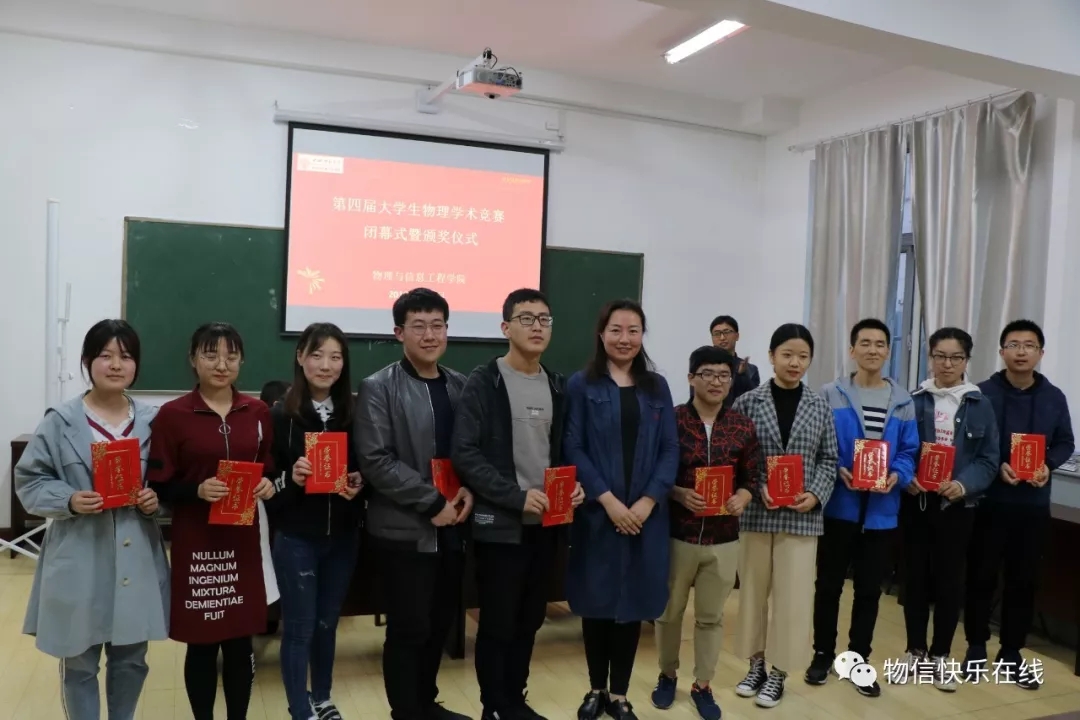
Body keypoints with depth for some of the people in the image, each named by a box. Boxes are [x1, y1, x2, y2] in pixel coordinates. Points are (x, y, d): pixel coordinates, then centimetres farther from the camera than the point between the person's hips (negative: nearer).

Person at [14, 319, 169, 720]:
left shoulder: (152, 422, 1)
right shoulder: (60, 421, -7)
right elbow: (28, 481, -2)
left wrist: (157, 499, -9)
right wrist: (69, 501, -18)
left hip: (137, 560, 3)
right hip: (80, 561, -2)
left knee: (132, 659, 17)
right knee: (79, 663, 12)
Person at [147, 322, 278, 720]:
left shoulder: (258, 412, 5)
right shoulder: (172, 415, -6)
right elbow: (159, 486, -5)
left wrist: (269, 486, -8)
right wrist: (198, 490, -22)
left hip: (243, 541, 3)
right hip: (195, 543, -3)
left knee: (241, 641, 10)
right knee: (201, 643, 7)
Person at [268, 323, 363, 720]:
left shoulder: (354, 413, -2)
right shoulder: (281, 414, -8)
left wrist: (359, 486, -15)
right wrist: (290, 478, -25)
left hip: (343, 536, 3)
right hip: (295, 538, -3)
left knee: (327, 623, 18)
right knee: (299, 628, 7)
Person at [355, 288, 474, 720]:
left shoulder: (460, 386, 8)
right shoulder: (378, 388, -7)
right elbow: (375, 461, -14)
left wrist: (469, 491, -8)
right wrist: (432, 503, -17)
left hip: (451, 527, 5)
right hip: (404, 530, -5)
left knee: (440, 624, 16)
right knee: (409, 629, 4)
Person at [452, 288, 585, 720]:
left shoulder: (557, 387, 10)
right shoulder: (483, 383, -8)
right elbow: (465, 455, -15)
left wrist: (574, 485, -4)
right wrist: (517, 496, -20)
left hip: (547, 523, 5)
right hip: (500, 523, -5)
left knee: (529, 622, 15)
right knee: (498, 624, 6)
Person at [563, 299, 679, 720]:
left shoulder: (657, 387, 8)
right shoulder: (582, 385, -1)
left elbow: (670, 449, 3)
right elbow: (572, 448, -7)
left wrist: (647, 501, -10)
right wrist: (608, 500, -15)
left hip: (645, 515, 3)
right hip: (597, 513, -2)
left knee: (634, 601, 9)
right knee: (596, 601, 8)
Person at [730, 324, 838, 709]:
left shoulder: (819, 406, 3)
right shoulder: (748, 402, -3)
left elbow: (828, 460, 6)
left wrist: (816, 494, -9)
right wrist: (758, 488, -15)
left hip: (801, 516, 1)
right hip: (755, 513, -1)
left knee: (792, 596, 5)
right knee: (753, 591, 11)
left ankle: (778, 672, 22)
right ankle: (756, 665, 29)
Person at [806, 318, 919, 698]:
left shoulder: (903, 402, 5)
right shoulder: (830, 395, -3)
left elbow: (909, 452, 4)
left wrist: (896, 477, -14)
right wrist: (838, 471, -18)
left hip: (881, 510, 2)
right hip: (839, 505, -2)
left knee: (870, 588, 12)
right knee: (829, 583, 9)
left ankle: (859, 659, 26)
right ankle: (823, 654, 25)